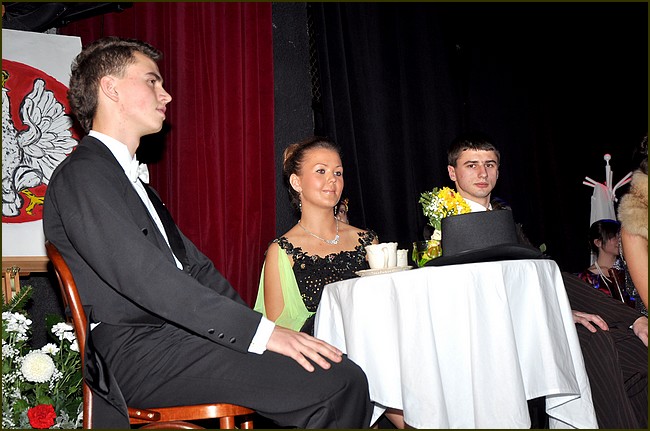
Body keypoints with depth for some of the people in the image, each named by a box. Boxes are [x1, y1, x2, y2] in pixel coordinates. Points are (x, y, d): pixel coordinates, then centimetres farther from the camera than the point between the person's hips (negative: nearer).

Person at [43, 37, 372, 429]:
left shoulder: (130, 178, 24)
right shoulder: (81, 175, -7)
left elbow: (196, 267, 18)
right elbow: (144, 279, -19)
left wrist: (266, 329, 4)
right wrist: (260, 331, -21)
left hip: (172, 336, 9)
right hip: (141, 354, -9)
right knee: (340, 380, -22)